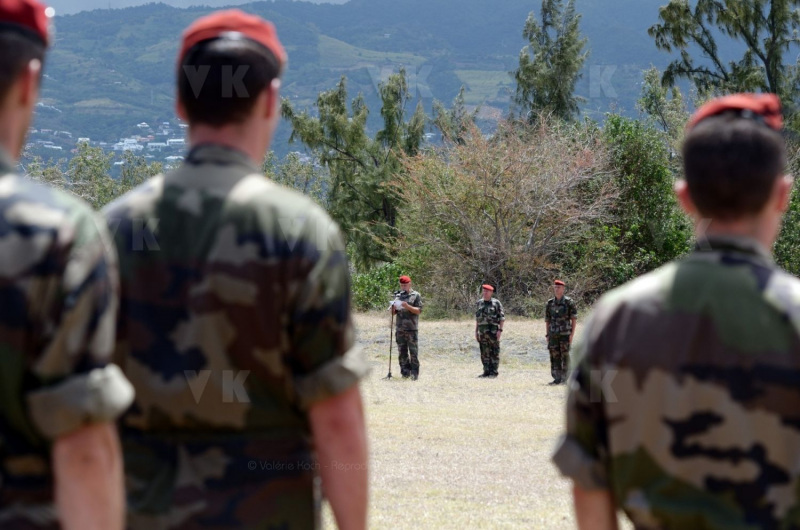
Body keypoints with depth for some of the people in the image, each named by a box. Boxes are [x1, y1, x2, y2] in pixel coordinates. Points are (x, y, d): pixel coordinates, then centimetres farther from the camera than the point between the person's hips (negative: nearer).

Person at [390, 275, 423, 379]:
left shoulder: (416, 295, 2)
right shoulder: (398, 296, 16)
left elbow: (419, 310, -6)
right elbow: (393, 313, 17)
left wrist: (407, 306, -19)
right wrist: (393, 308, -5)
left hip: (411, 329, -5)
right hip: (399, 329, 5)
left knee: (413, 352, -6)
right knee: (402, 353, 6)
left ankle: (414, 373, -5)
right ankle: (405, 372, 11)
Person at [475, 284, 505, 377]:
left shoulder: (496, 303, -4)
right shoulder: (480, 303, 12)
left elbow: (502, 317, -5)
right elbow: (477, 318, 17)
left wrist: (500, 330, -13)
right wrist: (476, 331, 12)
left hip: (493, 331, -5)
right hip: (482, 331, 5)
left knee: (494, 353, -2)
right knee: (484, 353, 6)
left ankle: (494, 372, 1)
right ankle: (486, 372, 12)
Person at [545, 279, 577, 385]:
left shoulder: (569, 302, -2)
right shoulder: (550, 303, 9)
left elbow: (574, 319, -3)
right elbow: (547, 320, 14)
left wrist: (572, 333, -9)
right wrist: (547, 335, 8)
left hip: (565, 333, -4)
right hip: (553, 334, 4)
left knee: (565, 355, -3)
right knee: (554, 356, 2)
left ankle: (564, 378, 2)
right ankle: (557, 378, 6)